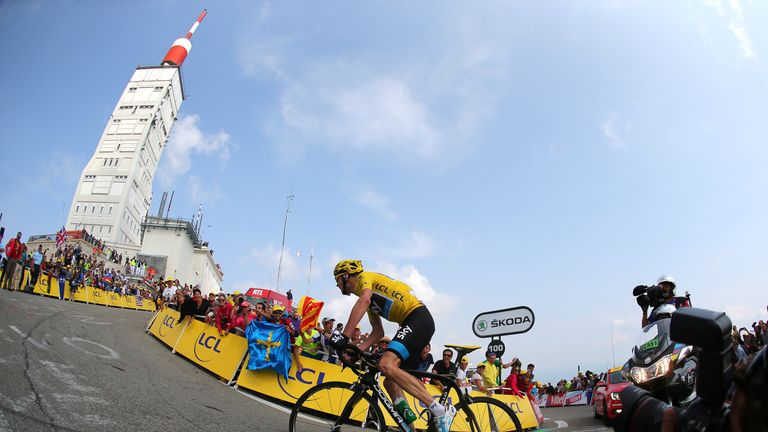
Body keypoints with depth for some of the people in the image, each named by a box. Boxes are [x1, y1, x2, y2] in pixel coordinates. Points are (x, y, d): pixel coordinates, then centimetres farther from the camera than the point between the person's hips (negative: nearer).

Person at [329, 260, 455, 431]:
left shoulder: (365, 277, 0)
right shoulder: (370, 298, 27)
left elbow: (364, 301, -24)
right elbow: (378, 332, 24)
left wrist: (344, 336, -28)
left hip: (419, 317, -10)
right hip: (411, 324, 10)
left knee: (386, 365, -27)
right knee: (390, 381, 10)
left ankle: (440, 411, -24)